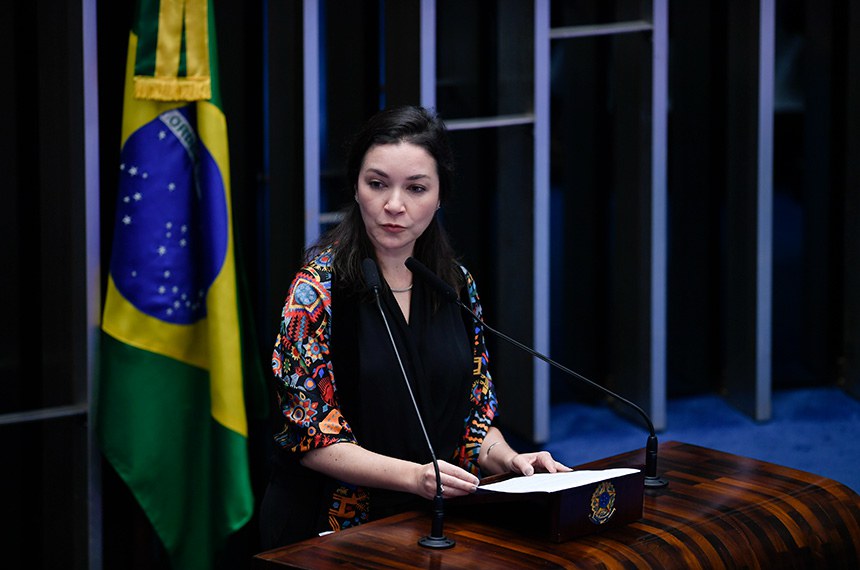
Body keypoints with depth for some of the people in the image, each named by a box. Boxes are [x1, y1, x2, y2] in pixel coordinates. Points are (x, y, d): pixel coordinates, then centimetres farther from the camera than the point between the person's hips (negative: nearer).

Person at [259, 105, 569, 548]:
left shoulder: (458, 286, 8)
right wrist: (413, 476, -23)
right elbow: (311, 436, -11)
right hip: (340, 527, -4)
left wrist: (506, 459, -6)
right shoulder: (317, 288, -8)